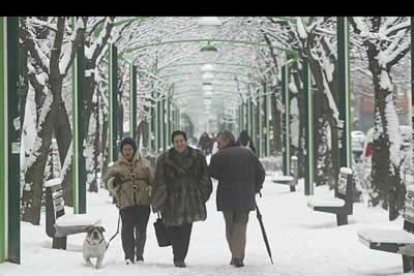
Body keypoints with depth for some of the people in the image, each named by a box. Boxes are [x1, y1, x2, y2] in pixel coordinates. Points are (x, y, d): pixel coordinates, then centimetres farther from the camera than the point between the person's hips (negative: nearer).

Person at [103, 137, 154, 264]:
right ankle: (129, 256, -2)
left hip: (143, 201, 1)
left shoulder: (144, 163, 10)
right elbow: (107, 181, 8)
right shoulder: (117, 166, 8)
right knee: (127, 229, -10)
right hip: (126, 202, -1)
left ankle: (139, 255, 22)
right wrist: (114, 182, -13)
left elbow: (152, 180, 14)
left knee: (141, 230, 6)